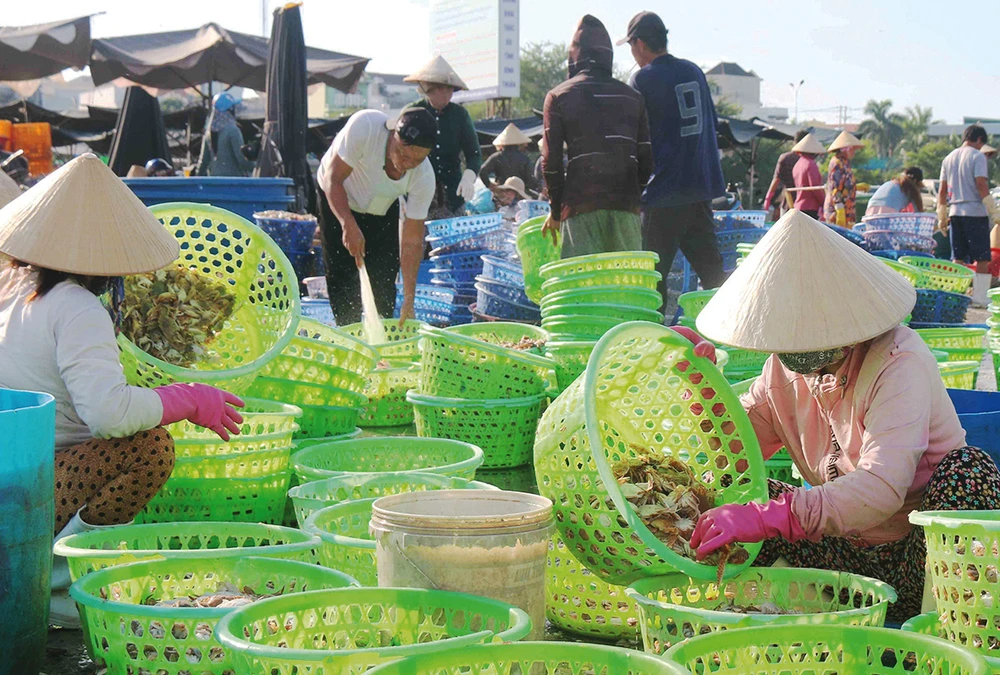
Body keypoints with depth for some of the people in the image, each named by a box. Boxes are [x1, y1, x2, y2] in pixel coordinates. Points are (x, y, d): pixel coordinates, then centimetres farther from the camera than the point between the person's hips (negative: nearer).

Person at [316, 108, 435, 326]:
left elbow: (412, 240, -24)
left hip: (382, 210, 2)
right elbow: (333, 178, -32)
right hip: (337, 200, -2)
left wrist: (409, 299, -28)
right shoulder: (365, 127, -39)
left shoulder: (424, 178, -30)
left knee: (384, 279, -6)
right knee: (342, 273, -6)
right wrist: (349, 226, -46)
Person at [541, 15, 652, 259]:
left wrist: (556, 211, 10)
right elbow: (646, 158, 11)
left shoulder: (558, 96, 5)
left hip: (580, 204, -3)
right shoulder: (632, 97, 14)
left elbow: (551, 161, 1)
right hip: (626, 203, 3)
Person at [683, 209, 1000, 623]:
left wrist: (767, 517, -45)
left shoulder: (898, 362, -22)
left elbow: (883, 488, -36)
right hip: (847, 553, 5)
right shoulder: (786, 365, 0)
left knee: (966, 469, -35)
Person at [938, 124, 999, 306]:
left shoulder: (949, 158, 13)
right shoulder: (977, 156, -7)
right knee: (982, 258, 0)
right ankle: (979, 297, -3)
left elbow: (942, 190, 13)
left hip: (955, 212, 6)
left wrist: (942, 217, 19)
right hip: (976, 212, -6)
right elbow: (981, 186, -15)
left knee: (958, 258, 11)